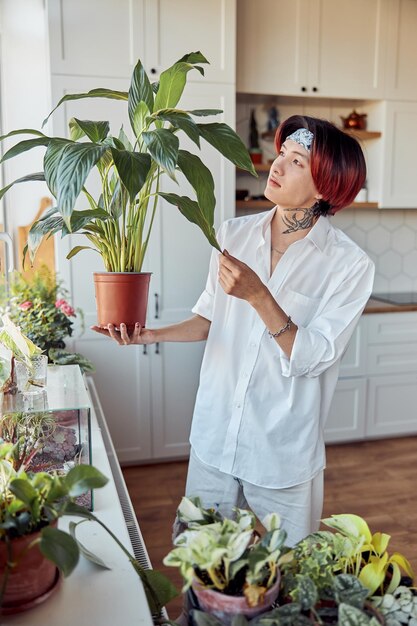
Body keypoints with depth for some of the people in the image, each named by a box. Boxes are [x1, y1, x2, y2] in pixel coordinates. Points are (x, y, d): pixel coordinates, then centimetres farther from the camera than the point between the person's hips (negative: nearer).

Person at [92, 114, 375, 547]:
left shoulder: (349, 265, -13)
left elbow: (310, 358, -18)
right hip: (215, 438, 4)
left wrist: (258, 295, -28)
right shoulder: (233, 235, -2)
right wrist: (152, 335, -6)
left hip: (284, 455, -3)